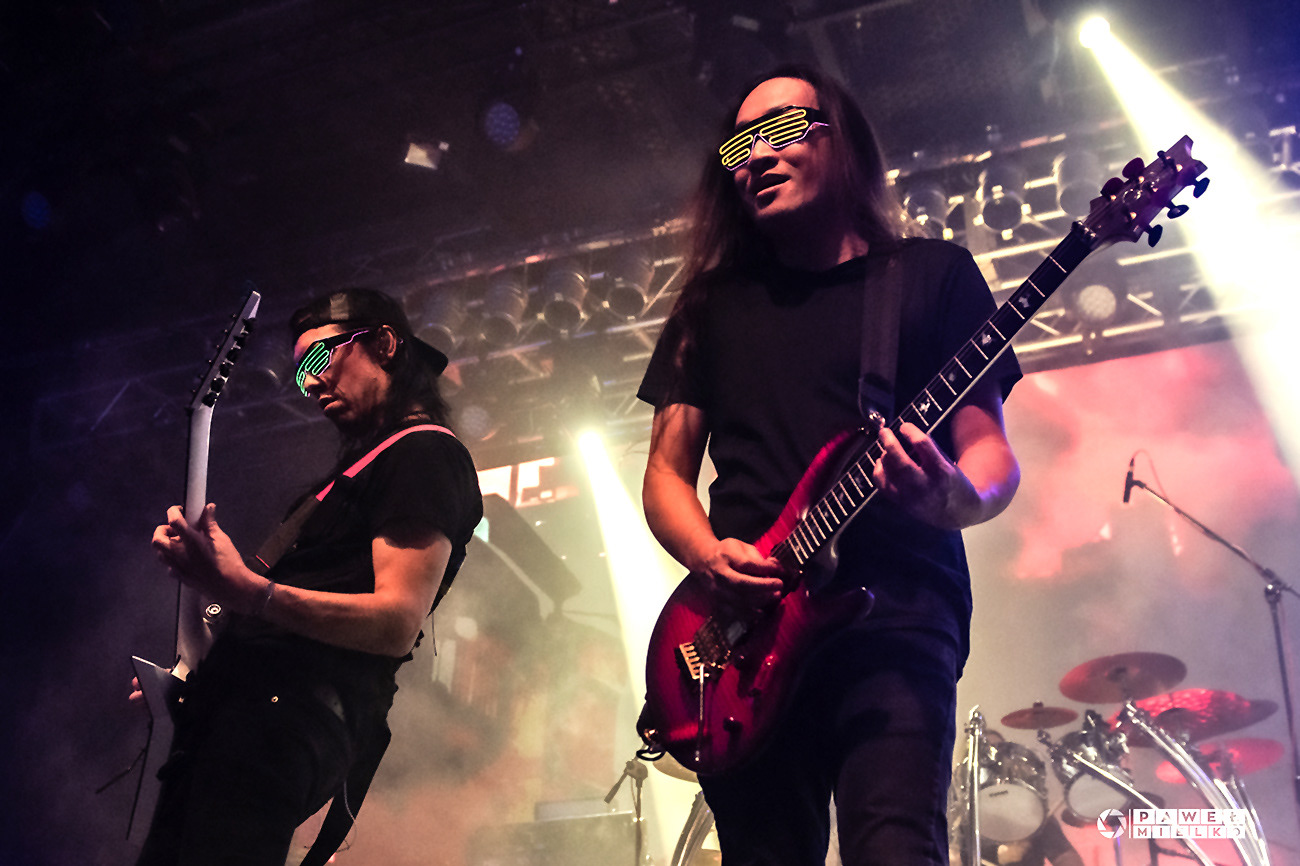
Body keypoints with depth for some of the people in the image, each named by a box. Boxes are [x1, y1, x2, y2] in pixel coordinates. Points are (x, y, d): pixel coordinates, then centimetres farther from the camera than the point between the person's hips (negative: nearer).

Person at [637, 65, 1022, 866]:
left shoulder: (934, 274, 9)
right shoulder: (713, 303, 18)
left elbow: (993, 453, 3)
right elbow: (667, 469, 16)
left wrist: (955, 496, -20)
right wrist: (709, 555, -5)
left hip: (896, 614, -3)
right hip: (745, 628, 3)